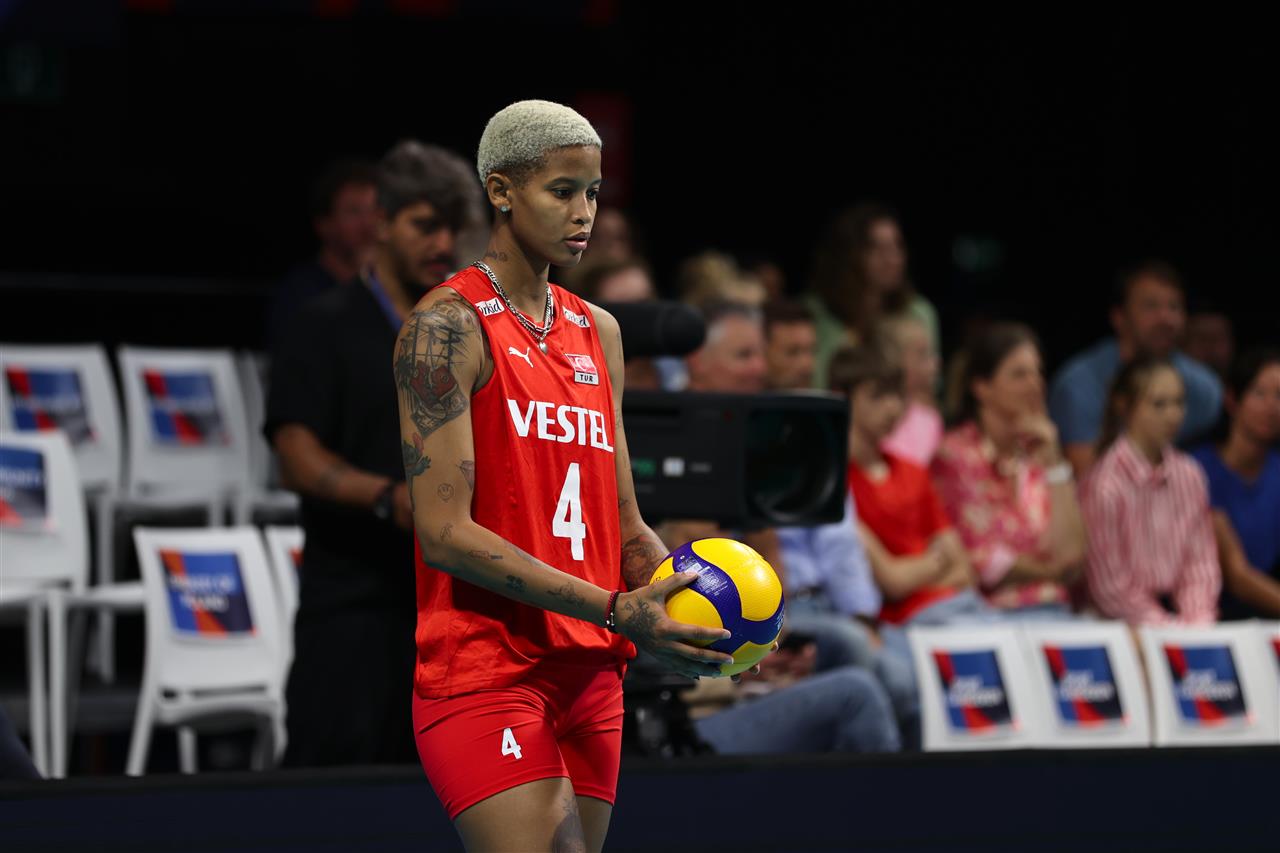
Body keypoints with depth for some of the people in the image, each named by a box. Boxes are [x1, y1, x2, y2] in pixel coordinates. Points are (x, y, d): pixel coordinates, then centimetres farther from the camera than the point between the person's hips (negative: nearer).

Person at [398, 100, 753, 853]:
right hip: (484, 671, -7)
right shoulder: (450, 326, -7)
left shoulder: (599, 333, 17)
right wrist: (616, 611, -21)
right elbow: (444, 532, -15)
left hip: (590, 675, 7)